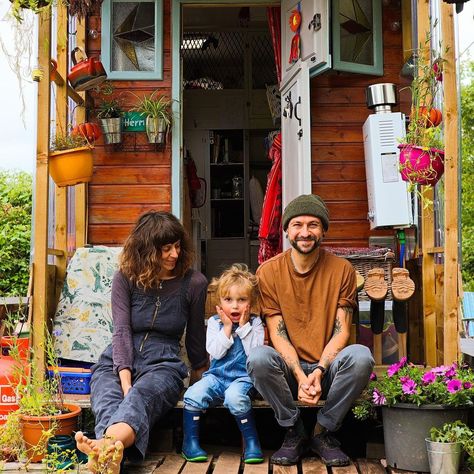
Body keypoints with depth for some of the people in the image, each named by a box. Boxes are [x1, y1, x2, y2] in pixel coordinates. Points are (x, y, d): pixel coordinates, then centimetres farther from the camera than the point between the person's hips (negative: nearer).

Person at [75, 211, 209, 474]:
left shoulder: (194, 282, 4)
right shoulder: (125, 277, 4)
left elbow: (194, 334, 16)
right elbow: (121, 330, -7)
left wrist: (200, 373, 27)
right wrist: (125, 381, -21)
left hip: (163, 363, -1)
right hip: (117, 361, 2)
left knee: (141, 395, -39)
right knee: (108, 400, -35)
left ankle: (105, 445, -72)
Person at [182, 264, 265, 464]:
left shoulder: (255, 323, 4)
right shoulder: (214, 322, 7)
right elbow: (215, 352, -6)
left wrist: (243, 326, -11)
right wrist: (227, 327, -9)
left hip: (243, 377, -2)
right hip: (217, 375, 3)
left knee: (234, 396, -35)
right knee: (194, 394, -25)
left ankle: (252, 441, -18)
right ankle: (190, 442, -7)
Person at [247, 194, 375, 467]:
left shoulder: (342, 270, 0)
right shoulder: (269, 272, -2)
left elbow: (341, 331, -5)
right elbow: (277, 333, -6)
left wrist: (319, 371, -22)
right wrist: (300, 376, -21)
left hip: (328, 369, 0)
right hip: (289, 368, 0)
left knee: (361, 356, -31)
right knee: (258, 358, -32)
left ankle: (323, 433, -8)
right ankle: (294, 433, -7)